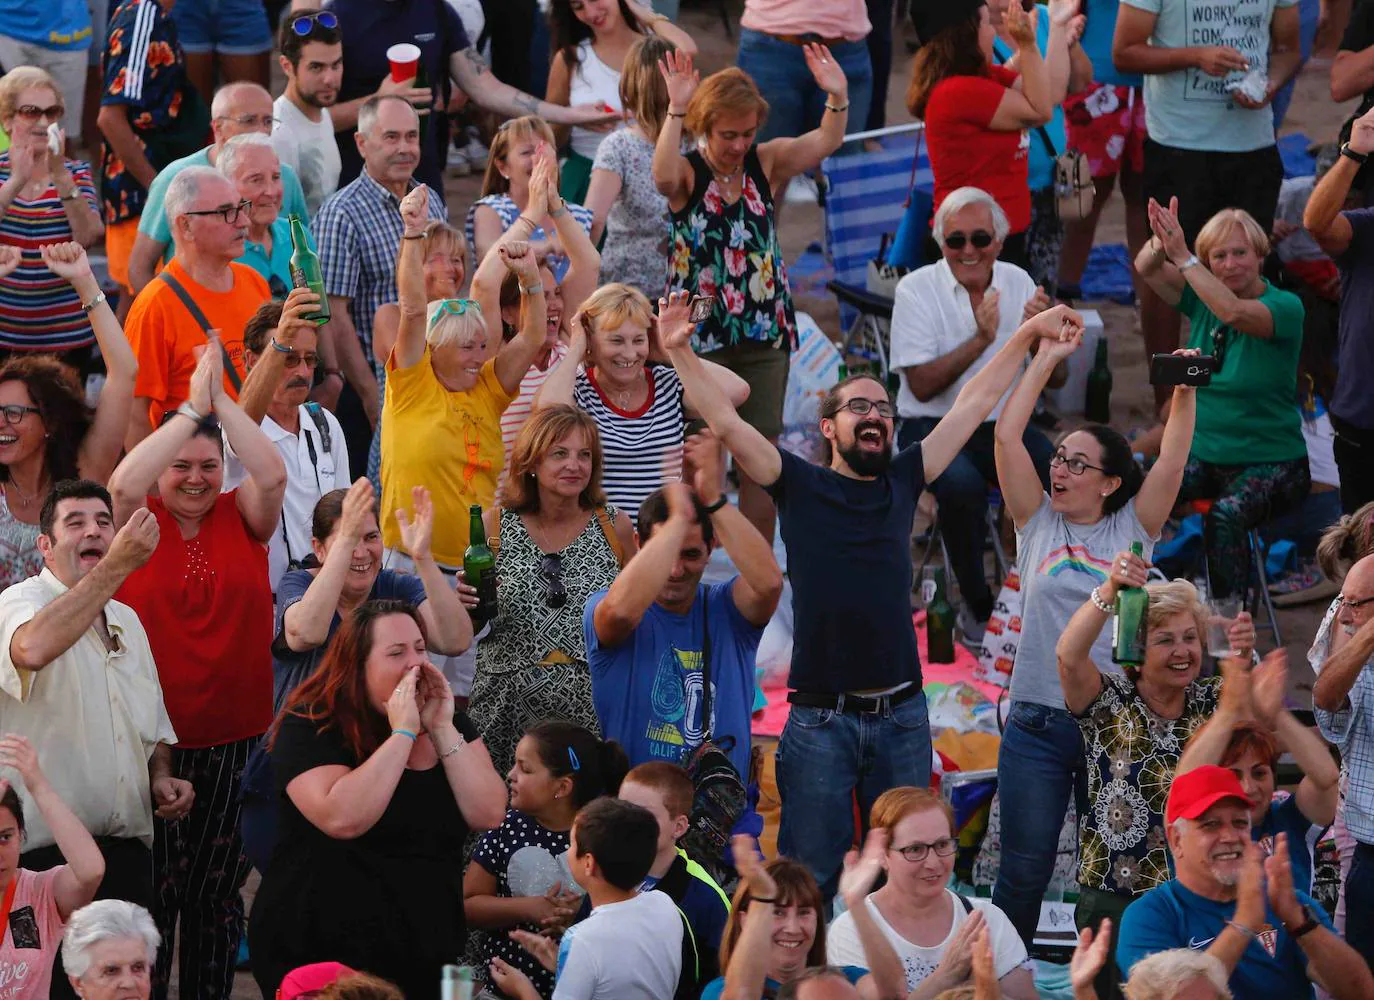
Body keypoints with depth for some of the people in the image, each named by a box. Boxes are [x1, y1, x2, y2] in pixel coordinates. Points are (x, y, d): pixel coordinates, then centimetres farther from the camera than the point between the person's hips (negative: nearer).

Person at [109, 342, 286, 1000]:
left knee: (218, 888, 10)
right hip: (152, 731, -2)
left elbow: (271, 475, -14)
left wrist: (221, 401, -15)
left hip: (235, 733, 2)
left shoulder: (241, 520, 4)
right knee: (152, 889, 1)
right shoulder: (139, 523, -2)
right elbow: (124, 483, -22)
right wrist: (191, 409, -20)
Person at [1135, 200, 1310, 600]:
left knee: (1226, 516, -36)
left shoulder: (1284, 307, -10)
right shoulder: (1204, 299, 6)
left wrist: (1181, 255, -32)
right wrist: (1160, 242, -31)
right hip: (1203, 455, 5)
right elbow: (1146, 268, -9)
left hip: (1270, 462, -5)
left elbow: (1233, 312, -31)